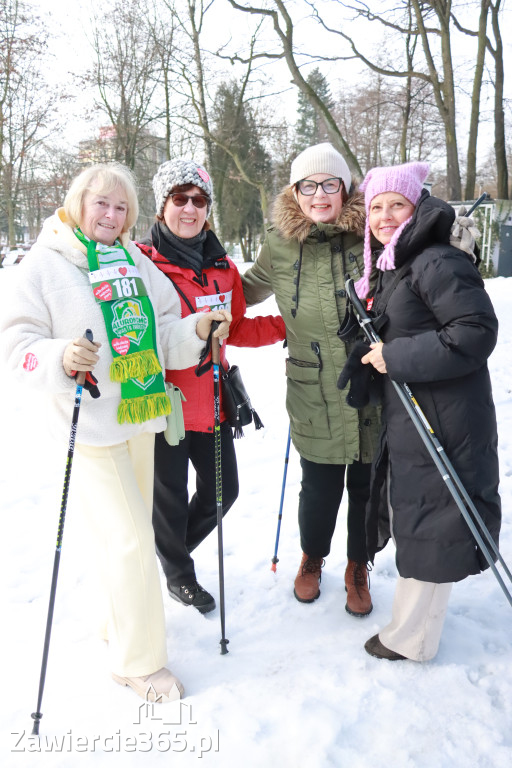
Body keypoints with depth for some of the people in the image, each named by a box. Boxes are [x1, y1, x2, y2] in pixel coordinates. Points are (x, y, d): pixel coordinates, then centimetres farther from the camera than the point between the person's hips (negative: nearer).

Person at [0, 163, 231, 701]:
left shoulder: (136, 262, 12)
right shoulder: (45, 263, -4)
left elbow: (164, 332, 12)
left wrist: (198, 329, -7)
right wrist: (59, 359, -26)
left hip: (139, 415, 6)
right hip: (88, 421, -6)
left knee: (130, 532, 17)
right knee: (130, 540, -6)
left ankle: (121, 627, 40)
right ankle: (138, 662, 13)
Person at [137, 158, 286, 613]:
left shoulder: (222, 267, 8)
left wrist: (286, 325, 4)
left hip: (211, 400, 6)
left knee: (222, 490, 16)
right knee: (170, 495, 11)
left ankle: (173, 547, 46)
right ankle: (178, 573, 40)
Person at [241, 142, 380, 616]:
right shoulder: (280, 245, 0)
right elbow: (249, 289, 19)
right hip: (315, 396, 0)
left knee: (367, 486, 12)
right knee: (320, 489, 8)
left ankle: (358, 569, 40)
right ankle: (312, 559, 41)